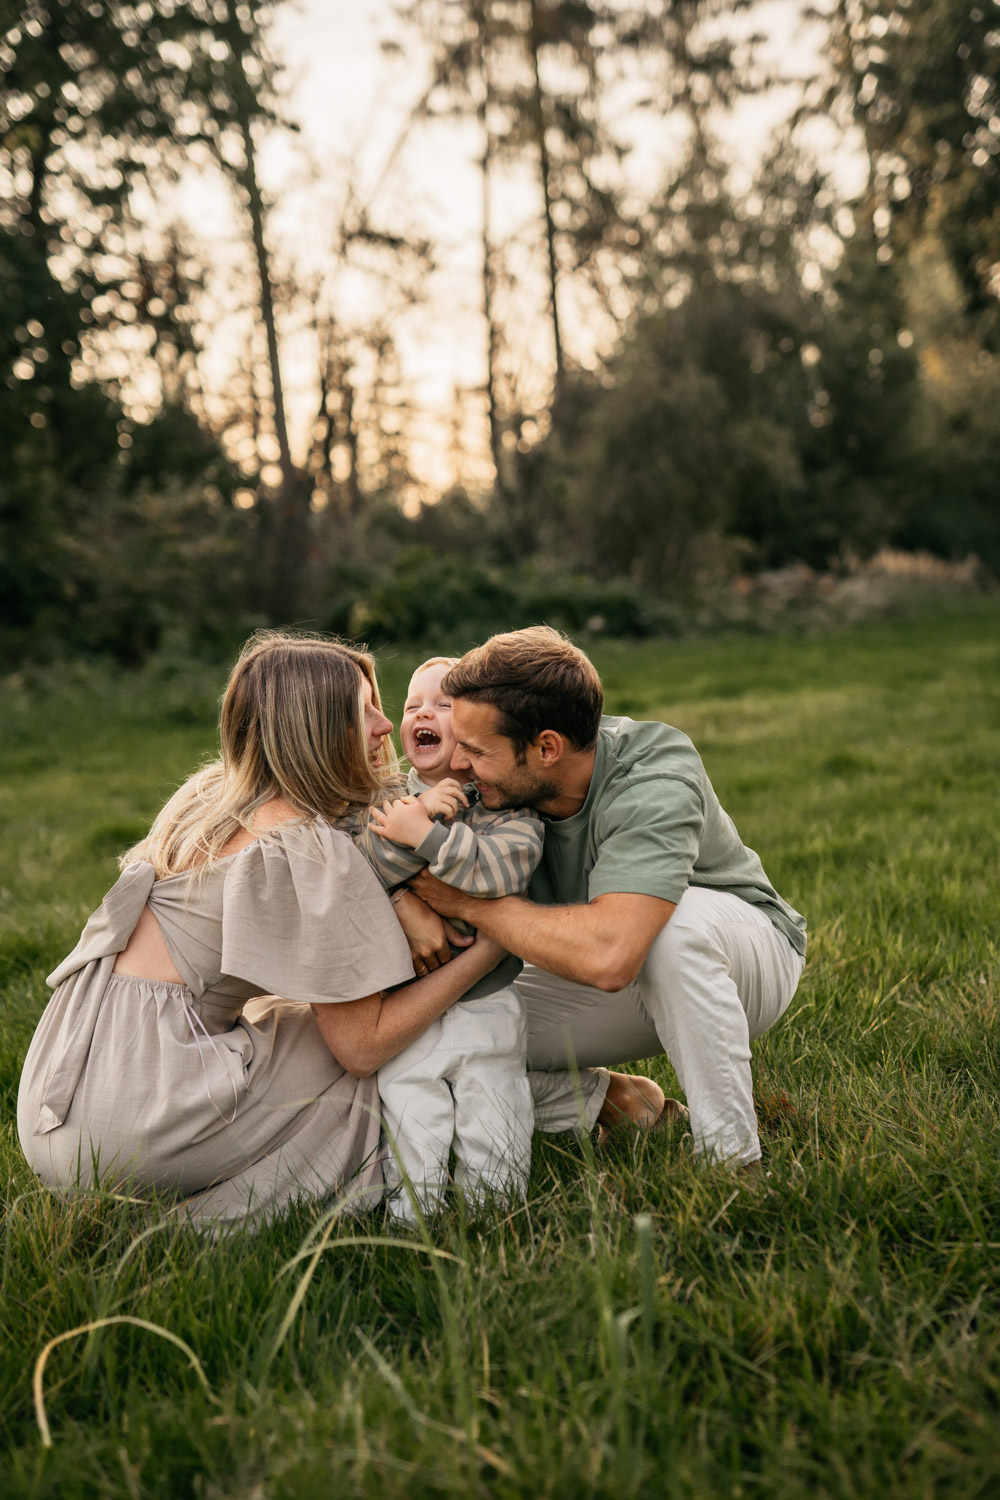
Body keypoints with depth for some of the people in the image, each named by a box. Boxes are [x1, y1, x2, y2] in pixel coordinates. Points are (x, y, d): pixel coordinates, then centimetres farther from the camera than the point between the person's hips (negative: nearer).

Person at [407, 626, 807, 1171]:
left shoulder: (655, 781, -34)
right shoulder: (508, 782, -17)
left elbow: (607, 954, -49)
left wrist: (471, 904, -35)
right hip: (610, 985, 6)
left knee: (674, 922, -40)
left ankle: (734, 1158, -25)